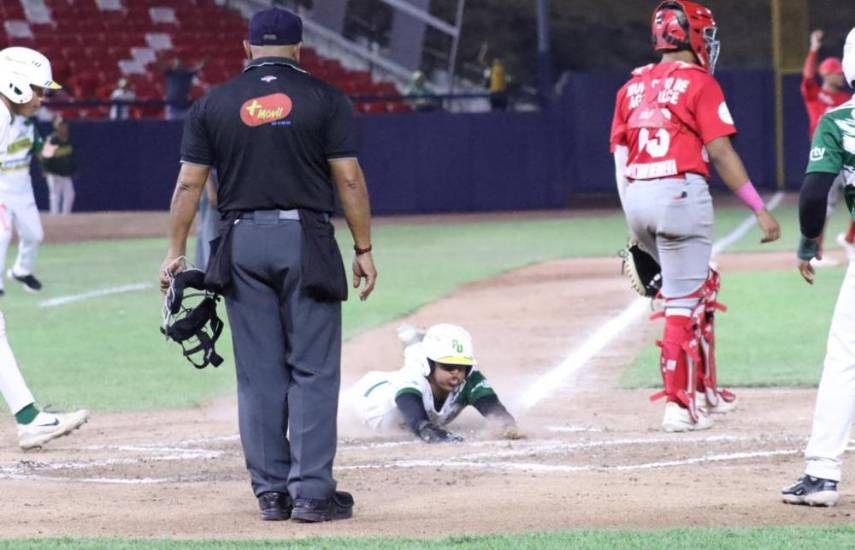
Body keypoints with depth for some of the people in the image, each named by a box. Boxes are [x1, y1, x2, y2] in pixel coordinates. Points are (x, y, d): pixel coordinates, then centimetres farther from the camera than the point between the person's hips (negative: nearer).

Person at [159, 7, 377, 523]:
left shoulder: (213, 104, 6)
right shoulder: (324, 99, 0)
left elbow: (189, 184, 4)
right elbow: (349, 179, -4)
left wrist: (176, 252, 9)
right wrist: (364, 249, 1)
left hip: (241, 244, 2)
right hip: (306, 239, -2)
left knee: (260, 374, 7)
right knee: (313, 370, 0)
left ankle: (271, 491, 8)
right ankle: (311, 491, -6)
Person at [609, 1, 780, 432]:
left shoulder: (633, 87, 15)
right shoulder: (699, 83, -4)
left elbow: (620, 158, 13)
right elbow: (720, 154, -10)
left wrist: (637, 229, 17)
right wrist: (760, 210, -7)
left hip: (636, 198, 7)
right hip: (681, 193, -7)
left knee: (700, 286, 23)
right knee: (683, 303, -1)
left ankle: (704, 389, 24)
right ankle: (678, 404, -1)